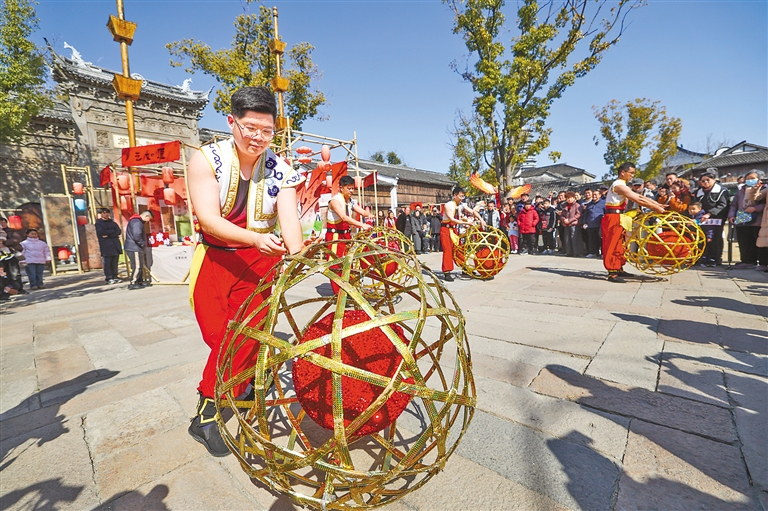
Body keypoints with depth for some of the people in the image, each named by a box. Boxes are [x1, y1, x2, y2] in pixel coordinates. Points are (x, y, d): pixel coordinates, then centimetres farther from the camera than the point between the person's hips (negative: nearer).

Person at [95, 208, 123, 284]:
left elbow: (119, 231, 3)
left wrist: (108, 234, -9)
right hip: (106, 246, -4)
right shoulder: (98, 223, 6)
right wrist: (113, 231, -5)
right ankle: (109, 278, 0)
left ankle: (115, 277, 10)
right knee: (107, 263, -5)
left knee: (115, 263, 5)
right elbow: (101, 233, -11)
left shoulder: (112, 222, 18)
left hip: (115, 245, 4)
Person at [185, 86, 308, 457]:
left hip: (261, 261, 0)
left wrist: (297, 259, -38)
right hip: (216, 259, 0)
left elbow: (290, 220, -18)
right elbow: (209, 219, -19)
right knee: (219, 336, -4)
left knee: (244, 334, -4)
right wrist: (256, 238, -35)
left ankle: (207, 412, 18)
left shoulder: (280, 171, -6)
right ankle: (249, 374, 22)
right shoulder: (206, 160, -9)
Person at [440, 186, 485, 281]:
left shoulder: (461, 205, 1)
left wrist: (481, 219, -17)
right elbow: (452, 219, -26)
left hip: (454, 228, 6)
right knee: (447, 250, -12)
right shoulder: (448, 205, -18)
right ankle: (446, 273, -11)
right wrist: (466, 223, -29)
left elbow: (473, 211, -1)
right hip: (446, 229, -6)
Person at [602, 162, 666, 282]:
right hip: (613, 217, -10)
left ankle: (619, 269, 22)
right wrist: (656, 208, -9)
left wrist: (658, 204, 10)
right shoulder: (619, 185, -13)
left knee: (618, 244, 14)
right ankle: (612, 273, -7)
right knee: (612, 245, -9)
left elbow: (639, 196, 17)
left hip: (617, 217, 10)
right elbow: (639, 200, -16)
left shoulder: (621, 185, 19)